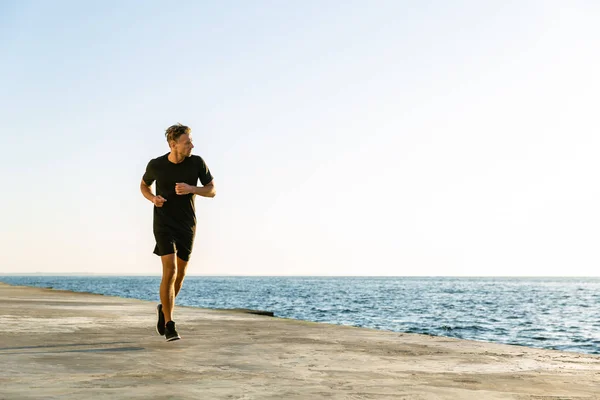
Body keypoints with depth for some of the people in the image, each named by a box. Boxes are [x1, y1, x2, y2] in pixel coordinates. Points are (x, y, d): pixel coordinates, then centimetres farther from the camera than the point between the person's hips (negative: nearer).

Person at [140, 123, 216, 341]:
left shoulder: (197, 162, -9)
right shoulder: (156, 165, -9)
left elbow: (212, 191, -3)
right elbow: (144, 185, 11)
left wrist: (191, 189, -23)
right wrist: (153, 198, -12)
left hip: (187, 225, 3)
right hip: (164, 225, -2)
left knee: (179, 275, 10)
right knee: (170, 271, -17)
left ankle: (164, 308, 39)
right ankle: (169, 325, -11)